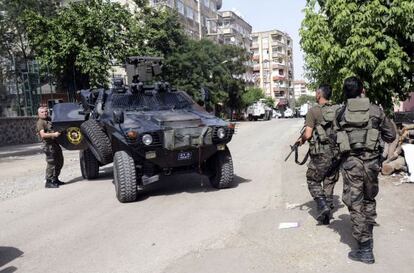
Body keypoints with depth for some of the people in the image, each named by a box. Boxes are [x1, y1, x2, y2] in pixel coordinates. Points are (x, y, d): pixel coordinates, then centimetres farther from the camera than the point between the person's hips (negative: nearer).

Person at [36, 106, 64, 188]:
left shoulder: (49, 119, 18)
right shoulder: (40, 122, -7)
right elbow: (43, 135, -20)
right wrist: (53, 134, -31)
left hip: (56, 143, 9)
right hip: (49, 145, -9)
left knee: (59, 162, 14)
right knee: (51, 163, -9)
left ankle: (55, 179, 26)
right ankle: (48, 182, -1)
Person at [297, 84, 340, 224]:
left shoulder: (313, 111, -10)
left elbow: (308, 134, -14)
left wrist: (301, 140, 6)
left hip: (321, 155, -5)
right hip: (336, 153, 5)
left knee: (313, 181, 10)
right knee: (329, 184, 15)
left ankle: (322, 206, -8)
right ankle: (327, 215, 19)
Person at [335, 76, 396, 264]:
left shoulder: (340, 113, 0)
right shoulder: (376, 110, 1)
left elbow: (337, 139, 2)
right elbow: (391, 135, 7)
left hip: (350, 162, -2)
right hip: (371, 162, 2)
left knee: (355, 204, 4)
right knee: (369, 200, 21)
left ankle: (365, 250, 6)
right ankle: (368, 236, 36)